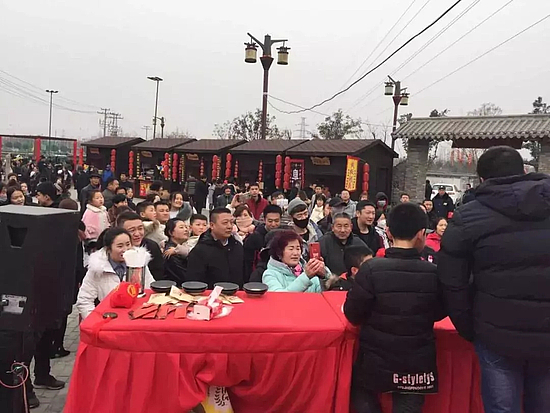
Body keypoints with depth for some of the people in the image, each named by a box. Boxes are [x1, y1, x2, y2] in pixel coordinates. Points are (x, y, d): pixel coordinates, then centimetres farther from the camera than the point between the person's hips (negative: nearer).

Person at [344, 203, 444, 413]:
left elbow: (353, 315, -12)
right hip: (418, 363, 2)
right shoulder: (434, 273, -12)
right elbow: (439, 314, 5)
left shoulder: (371, 269, -20)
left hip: (376, 362, -2)